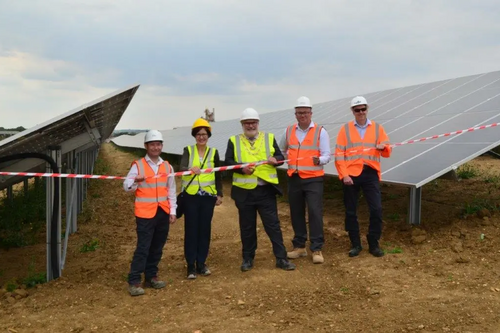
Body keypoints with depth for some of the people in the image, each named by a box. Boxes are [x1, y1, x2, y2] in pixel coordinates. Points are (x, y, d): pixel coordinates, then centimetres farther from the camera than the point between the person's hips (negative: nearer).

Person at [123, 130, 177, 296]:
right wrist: (135, 181, -29)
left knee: (157, 247, 10)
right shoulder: (138, 165, -3)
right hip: (145, 213, -5)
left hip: (163, 212, 5)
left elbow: (171, 190, 13)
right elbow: (126, 186, -8)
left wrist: (172, 211, 8)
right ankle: (134, 281, -2)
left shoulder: (167, 166, 10)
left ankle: (151, 276, 22)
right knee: (143, 247, -7)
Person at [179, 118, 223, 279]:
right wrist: (191, 169, -39)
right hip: (191, 195, -2)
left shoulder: (213, 152, 7)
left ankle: (201, 263, 16)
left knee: (205, 229, 6)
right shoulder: (188, 150, 0)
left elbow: (218, 175, 11)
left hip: (208, 196, 2)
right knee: (191, 229, -1)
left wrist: (220, 194, 5)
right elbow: (182, 167, -18)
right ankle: (191, 265, 6)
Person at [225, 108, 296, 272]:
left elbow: (280, 157, 6)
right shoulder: (234, 141, 6)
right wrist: (241, 168, -22)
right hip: (244, 192, 0)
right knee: (247, 227, 10)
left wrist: (275, 160, -17)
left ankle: (281, 258, 9)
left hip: (266, 190, 0)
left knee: (273, 224, 2)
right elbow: (228, 161, -3)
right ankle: (247, 258, 22)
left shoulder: (269, 138, 9)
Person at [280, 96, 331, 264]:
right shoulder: (289, 131, 9)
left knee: (315, 213, -8)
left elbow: (327, 155, -11)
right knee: (296, 213, 10)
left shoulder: (320, 131, -3)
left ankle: (317, 249, -1)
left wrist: (319, 160, -30)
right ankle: (299, 246, 22)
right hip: (294, 179, 4)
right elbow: (281, 150, 27)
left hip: (313, 179, -4)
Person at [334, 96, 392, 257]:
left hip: (371, 174, 1)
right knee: (351, 211, 5)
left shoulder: (377, 128, 9)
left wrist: (384, 147, -20)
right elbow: (339, 154, 0)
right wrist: (344, 175, -10)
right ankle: (355, 244, 19)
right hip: (351, 174, 0)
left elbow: (387, 152, 4)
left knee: (376, 209, -5)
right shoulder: (345, 129, 6)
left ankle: (373, 243, 11)